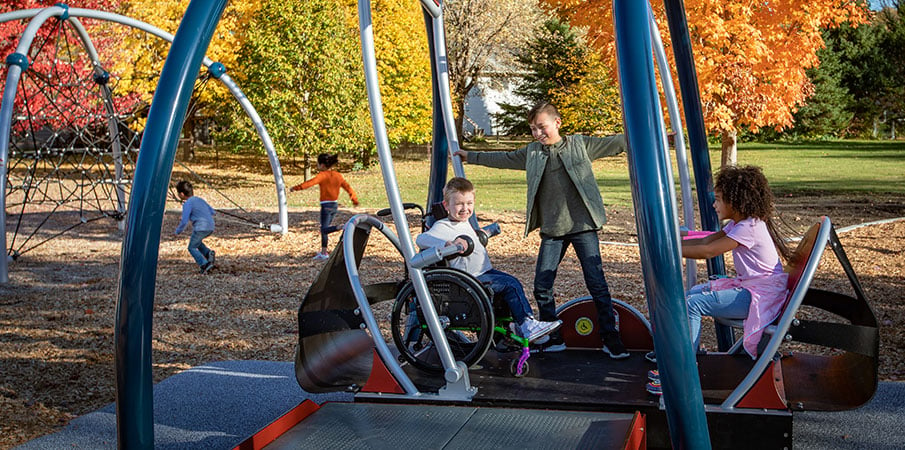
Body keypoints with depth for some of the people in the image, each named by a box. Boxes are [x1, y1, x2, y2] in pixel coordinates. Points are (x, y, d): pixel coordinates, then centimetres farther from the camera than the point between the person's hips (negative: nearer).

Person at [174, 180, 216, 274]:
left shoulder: (187, 204, -5)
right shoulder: (200, 200, 18)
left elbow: (184, 221, -10)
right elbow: (213, 212, 21)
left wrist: (177, 232, 4)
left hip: (201, 228, -8)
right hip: (211, 227, 8)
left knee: (192, 248, 9)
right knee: (196, 242, 29)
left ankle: (205, 264, -8)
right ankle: (208, 253, 7)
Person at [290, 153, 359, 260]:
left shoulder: (322, 175, -11)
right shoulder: (338, 175, 8)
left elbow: (311, 182, -24)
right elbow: (348, 187, 11)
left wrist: (296, 187, -26)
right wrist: (354, 199, 19)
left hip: (326, 206, -7)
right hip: (335, 205, 7)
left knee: (324, 229, -9)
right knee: (324, 228, 15)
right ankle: (323, 252, 17)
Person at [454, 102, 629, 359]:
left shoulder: (580, 144, 2)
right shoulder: (532, 152, 12)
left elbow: (614, 144, 4)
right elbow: (504, 159, 24)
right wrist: (470, 157, 28)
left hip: (583, 226, -3)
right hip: (552, 231, 4)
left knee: (597, 283, -4)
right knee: (541, 285, -1)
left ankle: (610, 338, 8)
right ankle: (553, 337, 14)